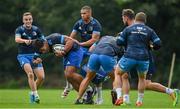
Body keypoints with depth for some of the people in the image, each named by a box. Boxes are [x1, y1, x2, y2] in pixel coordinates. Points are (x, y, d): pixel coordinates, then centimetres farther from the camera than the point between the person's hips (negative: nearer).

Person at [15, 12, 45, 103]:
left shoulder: (36, 30, 6)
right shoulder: (19, 30, -3)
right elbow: (17, 39, -22)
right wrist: (25, 41, -44)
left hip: (34, 55, 3)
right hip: (23, 55, -3)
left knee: (41, 77, -8)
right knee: (30, 73, -27)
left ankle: (32, 93, 17)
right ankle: (35, 94, -22)